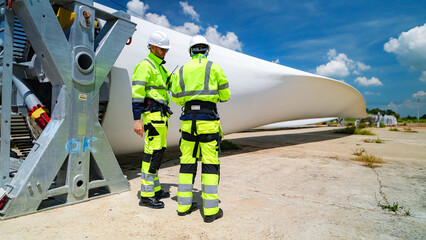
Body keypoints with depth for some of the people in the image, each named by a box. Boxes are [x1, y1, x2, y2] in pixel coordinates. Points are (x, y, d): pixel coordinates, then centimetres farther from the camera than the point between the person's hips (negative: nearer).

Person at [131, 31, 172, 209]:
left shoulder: (161, 68, 23)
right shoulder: (145, 66, -7)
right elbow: (136, 93, -15)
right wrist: (137, 119, -22)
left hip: (161, 117, 10)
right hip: (152, 115, -10)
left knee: (159, 151, 13)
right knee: (152, 152, -9)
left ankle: (155, 189, 24)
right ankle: (146, 195, -1)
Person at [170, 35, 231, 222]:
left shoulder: (182, 70, 12)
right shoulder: (214, 68, 2)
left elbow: (177, 98, 11)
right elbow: (225, 95, 3)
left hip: (188, 119, 4)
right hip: (208, 119, -3)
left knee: (187, 161, 11)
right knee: (210, 163, 1)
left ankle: (184, 205, 19)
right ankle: (210, 210, 4)